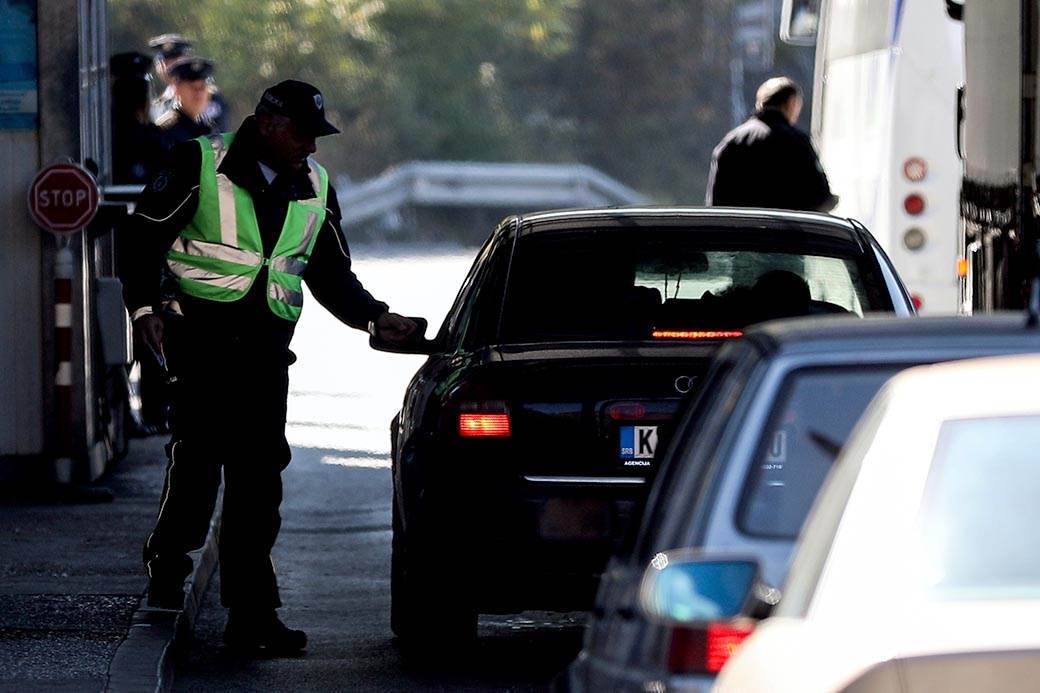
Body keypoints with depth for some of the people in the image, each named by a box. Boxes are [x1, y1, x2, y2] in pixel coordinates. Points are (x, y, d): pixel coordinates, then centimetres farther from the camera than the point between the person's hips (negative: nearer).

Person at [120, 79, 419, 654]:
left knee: (258, 479, 0)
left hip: (266, 351, 4)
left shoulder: (314, 189, 13)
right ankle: (166, 568, 13)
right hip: (202, 341, -4)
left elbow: (331, 275, 20)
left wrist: (374, 318, 5)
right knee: (197, 457, -12)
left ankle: (251, 616, 1)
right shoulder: (201, 165, -3)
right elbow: (145, 236, -1)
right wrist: (143, 307, -11)